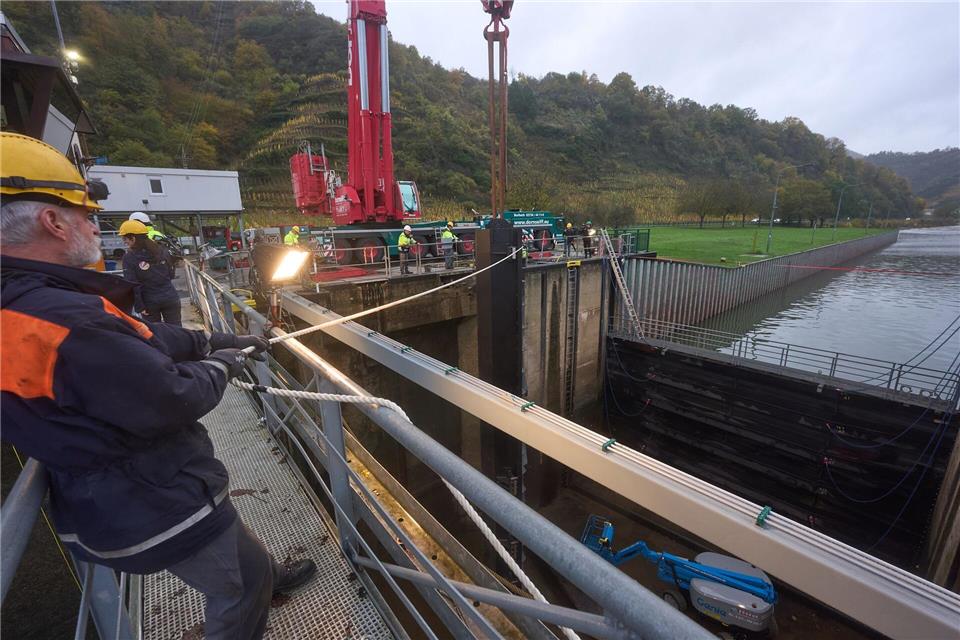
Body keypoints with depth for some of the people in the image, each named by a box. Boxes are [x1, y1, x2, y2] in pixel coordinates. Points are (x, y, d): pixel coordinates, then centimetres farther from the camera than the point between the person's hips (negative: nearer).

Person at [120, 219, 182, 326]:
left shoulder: (129, 257, -12)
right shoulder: (161, 250, -2)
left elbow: (132, 285, -14)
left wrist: (139, 307, -8)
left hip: (149, 303, -2)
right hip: (170, 298, 3)